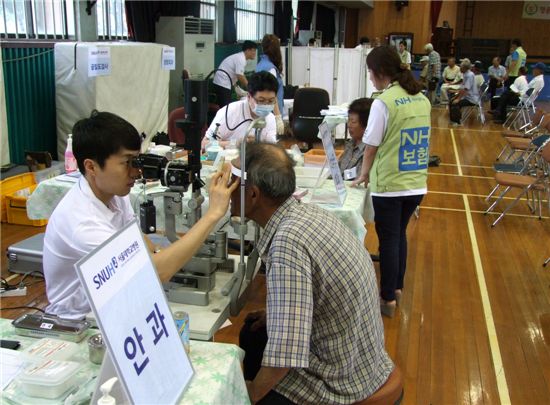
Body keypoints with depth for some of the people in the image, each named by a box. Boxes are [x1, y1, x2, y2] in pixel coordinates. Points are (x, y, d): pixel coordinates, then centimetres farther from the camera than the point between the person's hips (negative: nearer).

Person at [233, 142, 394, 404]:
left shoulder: (287, 243, -31)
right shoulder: (308, 213, -5)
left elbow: (286, 355, -32)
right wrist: (274, 313, 7)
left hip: (340, 382, -8)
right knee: (252, 332, 24)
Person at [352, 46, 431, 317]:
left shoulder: (384, 102, -15)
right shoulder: (422, 99, 6)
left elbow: (371, 147, -9)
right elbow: (421, 141, 12)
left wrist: (364, 175, 8)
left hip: (390, 185, -6)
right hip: (417, 183, 6)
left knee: (388, 239, 6)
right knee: (399, 234, 21)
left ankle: (388, 299, 17)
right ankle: (396, 288, 34)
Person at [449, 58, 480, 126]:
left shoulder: (470, 75, -18)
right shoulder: (465, 74, 10)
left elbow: (465, 89, -23)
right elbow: (462, 89, 17)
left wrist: (458, 99, -21)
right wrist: (456, 96, 11)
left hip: (472, 99, -10)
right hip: (466, 96, 10)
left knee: (456, 103, -25)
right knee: (451, 102, 6)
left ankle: (457, 122, -12)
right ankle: (453, 120, 17)